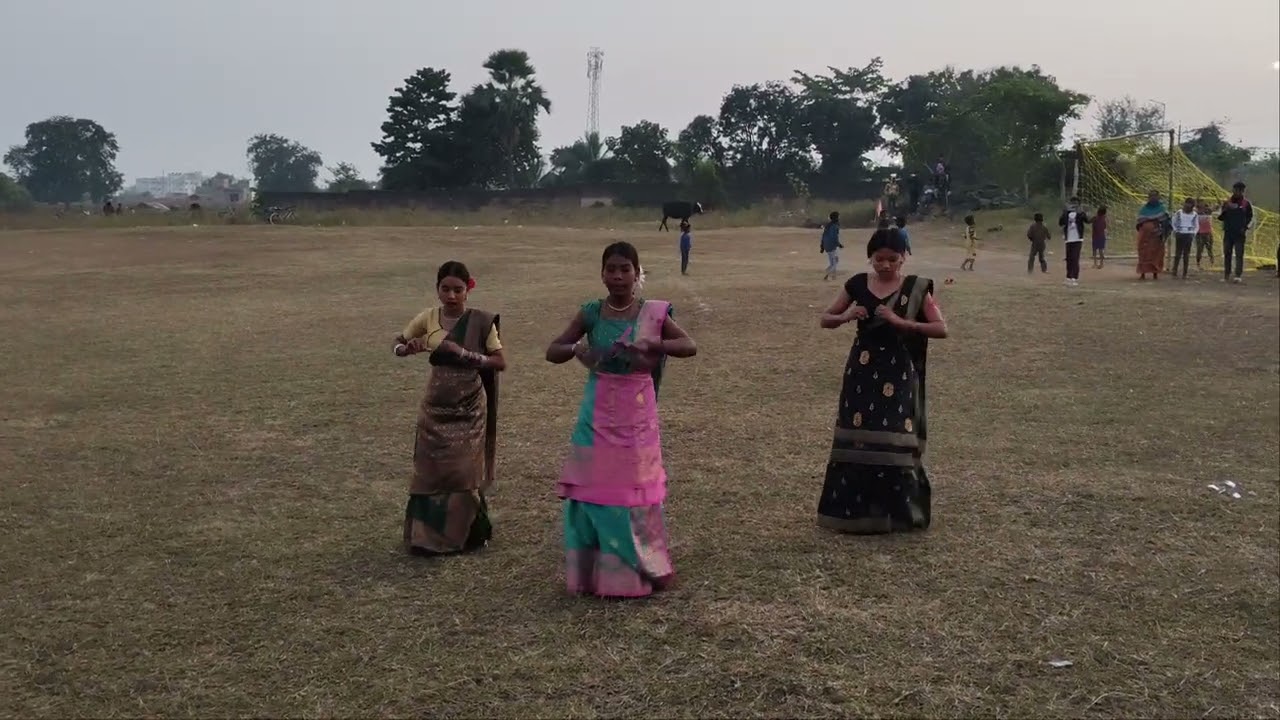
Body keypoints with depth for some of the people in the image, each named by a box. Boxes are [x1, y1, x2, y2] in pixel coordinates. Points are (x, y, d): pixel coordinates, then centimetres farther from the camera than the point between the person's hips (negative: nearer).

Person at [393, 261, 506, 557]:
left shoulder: (481, 321, -10)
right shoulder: (428, 318, -1)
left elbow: (500, 363, -9)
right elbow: (398, 346, 10)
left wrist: (464, 353, -21)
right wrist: (411, 347, -14)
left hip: (469, 410, -3)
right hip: (435, 409, 3)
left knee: (464, 473, 2)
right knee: (429, 473, 7)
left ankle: (467, 533, 20)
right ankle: (427, 536, 22)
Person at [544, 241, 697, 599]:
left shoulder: (653, 313, -4)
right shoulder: (591, 313, -2)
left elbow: (690, 346, -9)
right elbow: (552, 351, -1)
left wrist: (653, 345, -26)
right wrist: (575, 349, -24)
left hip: (637, 415, -1)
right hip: (598, 416, 1)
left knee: (635, 492, 6)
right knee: (594, 492, 3)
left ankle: (638, 571, 19)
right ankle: (593, 573, 15)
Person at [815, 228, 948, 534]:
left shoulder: (915, 288, -3)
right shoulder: (858, 284, 3)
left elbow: (941, 329, -10)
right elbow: (825, 320, 9)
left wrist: (901, 323, -21)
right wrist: (846, 316, -13)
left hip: (898, 373, -2)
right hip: (863, 371, 2)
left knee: (894, 441, -6)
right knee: (856, 439, 1)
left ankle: (897, 511, 8)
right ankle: (855, 510, 13)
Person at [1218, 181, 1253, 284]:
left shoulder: (1246, 203, 2)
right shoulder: (1227, 202, 6)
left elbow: (1250, 217, 8)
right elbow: (1220, 217, 6)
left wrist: (1245, 227, -7)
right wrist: (1224, 211, -15)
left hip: (1239, 233, -2)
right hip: (1228, 233, 2)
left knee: (1239, 254, -7)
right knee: (1227, 254, 5)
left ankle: (1238, 275, -11)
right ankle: (1226, 275, 11)